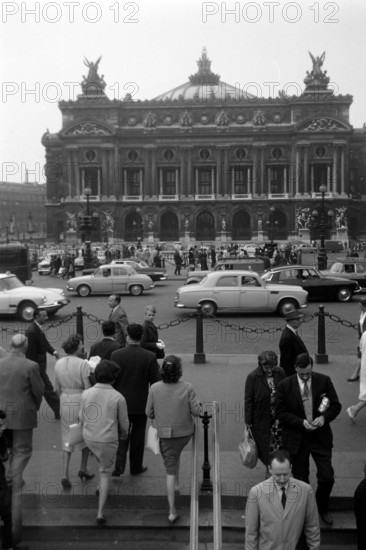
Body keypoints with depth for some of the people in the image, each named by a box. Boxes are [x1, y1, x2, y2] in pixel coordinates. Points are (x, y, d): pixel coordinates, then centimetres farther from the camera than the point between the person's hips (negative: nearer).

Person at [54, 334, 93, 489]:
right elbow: (88, 388, -16)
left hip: (65, 402, 4)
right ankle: (83, 469, 26)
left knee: (67, 439, 13)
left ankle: (65, 475, 3)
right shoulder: (83, 364, -16)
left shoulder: (59, 363, 0)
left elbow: (57, 388, 7)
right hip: (81, 402, -4)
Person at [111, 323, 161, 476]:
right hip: (141, 403, 0)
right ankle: (136, 467, 25)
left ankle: (119, 466, 1)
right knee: (138, 435, 14)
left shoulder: (116, 355, -11)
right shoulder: (150, 356, -12)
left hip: (122, 402, 0)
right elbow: (155, 382, -8)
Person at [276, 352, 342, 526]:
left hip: (321, 436, 1)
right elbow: (280, 413, -7)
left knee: (327, 477, 4)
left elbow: (336, 405, 0)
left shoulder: (324, 381, -7)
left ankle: (322, 508, 33)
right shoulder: (284, 386, -11)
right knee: (301, 479, 10)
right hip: (296, 438, -1)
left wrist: (324, 417, -19)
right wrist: (301, 422, -19)